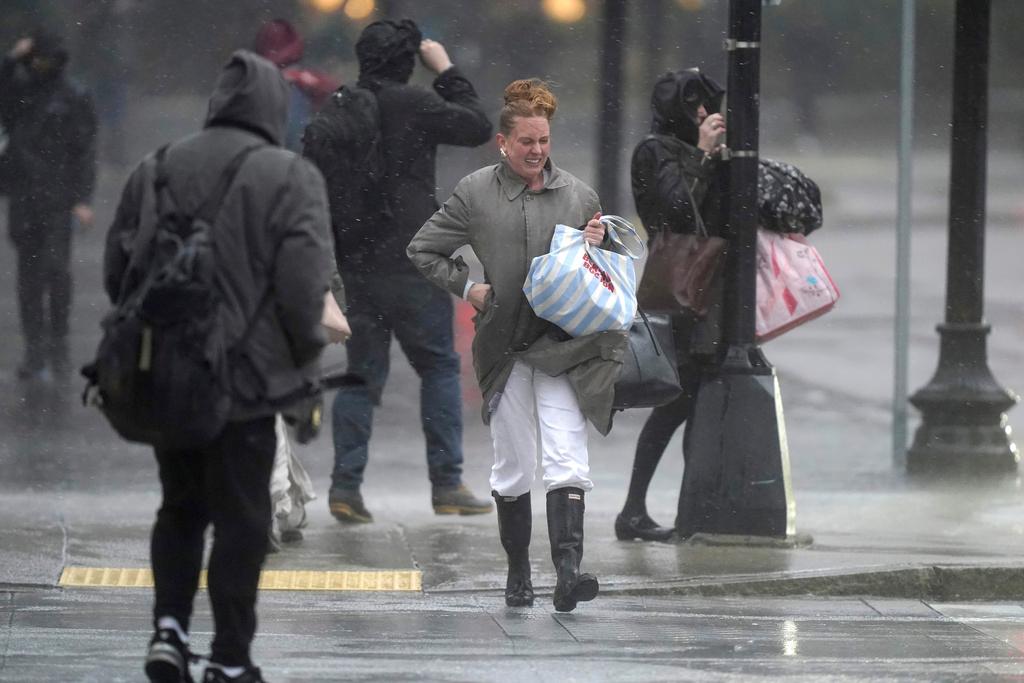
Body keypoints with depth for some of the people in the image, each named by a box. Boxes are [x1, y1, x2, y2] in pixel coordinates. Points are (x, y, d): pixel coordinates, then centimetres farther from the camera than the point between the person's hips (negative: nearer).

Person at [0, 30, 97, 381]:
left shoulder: (73, 99, 0)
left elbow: (84, 151, -2)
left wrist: (82, 199, -10)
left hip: (57, 198, -3)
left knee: (56, 269, -8)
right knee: (29, 274, 5)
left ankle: (58, 347, 0)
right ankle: (34, 349, 9)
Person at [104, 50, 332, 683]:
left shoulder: (155, 170, 5)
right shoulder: (290, 177, -9)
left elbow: (116, 271, 11)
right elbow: (303, 285, -16)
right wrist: (306, 360, -2)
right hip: (245, 379, -4)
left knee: (181, 507, 20)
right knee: (241, 518, 5)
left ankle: (170, 628, 4)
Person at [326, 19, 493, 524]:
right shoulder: (412, 104, -11)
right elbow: (477, 127, -2)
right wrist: (447, 72, 7)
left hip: (356, 265, 5)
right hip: (410, 261, -5)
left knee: (363, 373, 10)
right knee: (439, 367, 5)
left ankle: (345, 484, 1)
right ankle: (446, 483, 4)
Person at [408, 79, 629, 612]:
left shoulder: (578, 196, 9)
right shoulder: (476, 193, 3)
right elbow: (423, 250, 11)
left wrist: (597, 246, -2)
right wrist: (465, 287, 1)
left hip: (564, 344, 0)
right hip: (505, 344, 0)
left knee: (567, 460, -14)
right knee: (512, 467, 6)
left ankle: (567, 571, -24)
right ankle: (517, 576, 19)